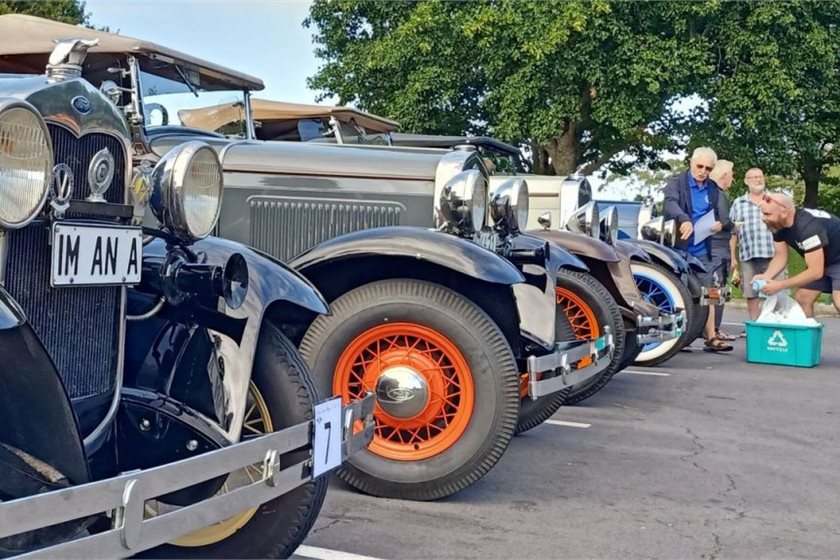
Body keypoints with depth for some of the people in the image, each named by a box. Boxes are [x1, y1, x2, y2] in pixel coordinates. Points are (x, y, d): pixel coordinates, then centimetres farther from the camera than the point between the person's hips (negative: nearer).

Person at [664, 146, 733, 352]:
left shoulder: (713, 189, 14)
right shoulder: (676, 183, -5)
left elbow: (715, 214, 25)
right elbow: (670, 203, -24)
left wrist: (718, 223, 0)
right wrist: (684, 220, -44)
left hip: (701, 250, 5)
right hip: (678, 247, -5)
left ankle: (711, 337, 7)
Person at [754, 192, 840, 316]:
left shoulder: (807, 227, -35)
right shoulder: (778, 225, -10)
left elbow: (815, 272, -34)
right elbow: (780, 256, -2)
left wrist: (780, 285, -31)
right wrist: (766, 276, -22)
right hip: (820, 262, 9)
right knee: (802, 299, 4)